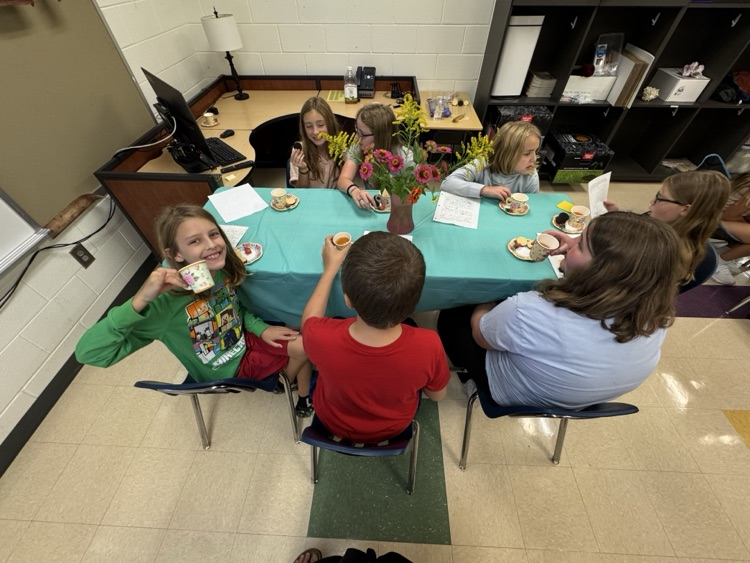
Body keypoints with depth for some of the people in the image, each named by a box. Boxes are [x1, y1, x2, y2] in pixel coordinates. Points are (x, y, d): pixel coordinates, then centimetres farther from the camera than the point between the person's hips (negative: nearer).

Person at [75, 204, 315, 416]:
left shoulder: (223, 270, -15)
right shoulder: (168, 301, -33)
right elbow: (89, 353, -35)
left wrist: (260, 328, -9)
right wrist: (141, 299, -48)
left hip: (246, 341, 5)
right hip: (230, 369, -5)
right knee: (304, 347, -4)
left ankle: (305, 397, 29)